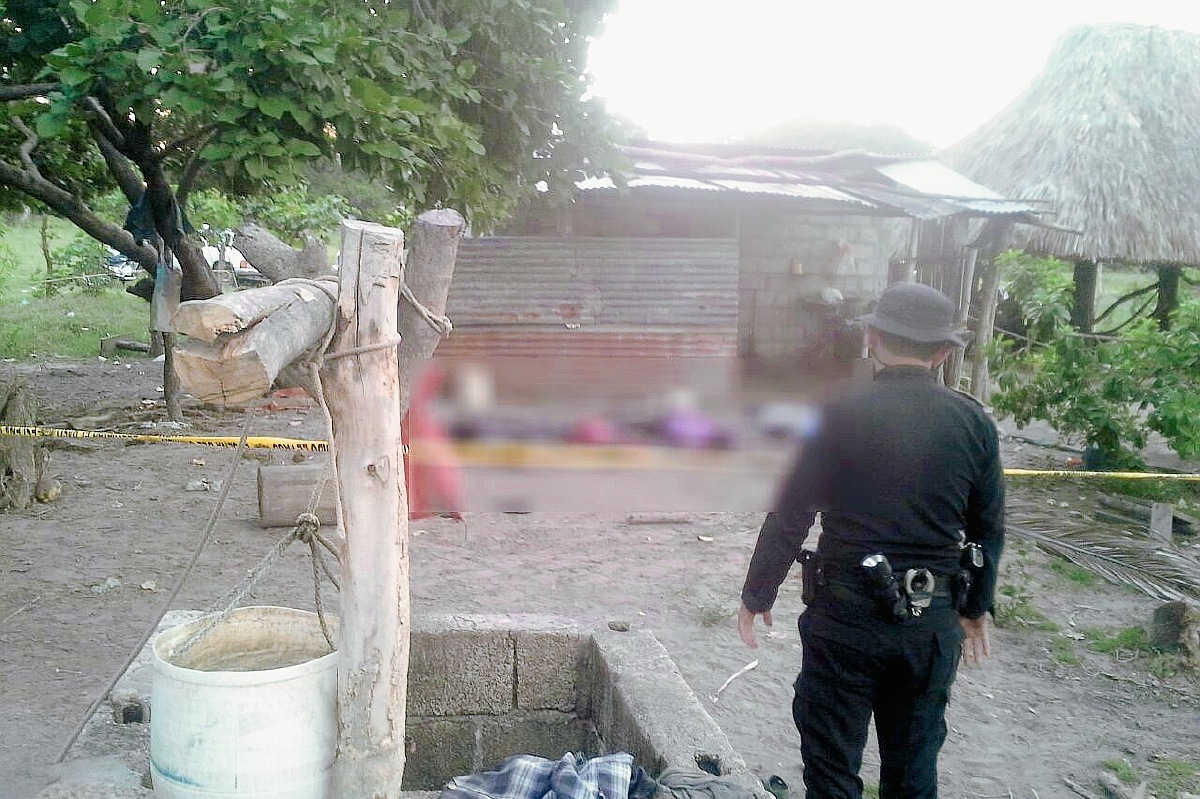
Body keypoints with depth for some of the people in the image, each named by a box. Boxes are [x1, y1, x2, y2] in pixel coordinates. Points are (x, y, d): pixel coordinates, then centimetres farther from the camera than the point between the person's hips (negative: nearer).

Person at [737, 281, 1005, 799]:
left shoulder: (838, 414, -11)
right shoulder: (974, 422, -1)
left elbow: (789, 518, -9)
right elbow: (989, 530, 7)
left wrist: (756, 597, 4)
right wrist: (975, 609, 21)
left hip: (846, 618, -3)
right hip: (934, 621, 4)